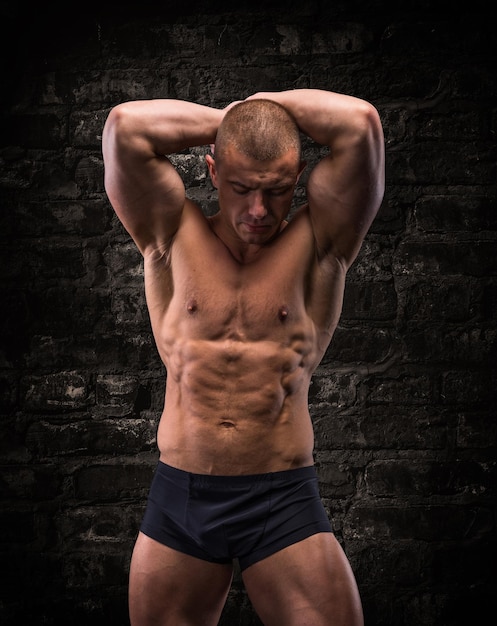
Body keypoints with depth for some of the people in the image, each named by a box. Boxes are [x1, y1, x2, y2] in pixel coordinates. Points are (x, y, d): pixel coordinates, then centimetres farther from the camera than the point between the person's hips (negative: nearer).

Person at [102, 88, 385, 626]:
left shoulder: (317, 243, 1)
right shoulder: (175, 237, 4)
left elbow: (361, 123, -11)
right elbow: (125, 126, -8)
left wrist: (265, 104, 4)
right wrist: (230, 119, 2)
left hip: (284, 502, -1)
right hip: (178, 499, 2)